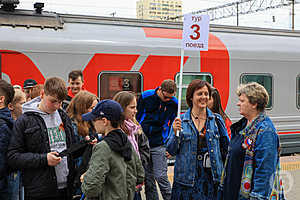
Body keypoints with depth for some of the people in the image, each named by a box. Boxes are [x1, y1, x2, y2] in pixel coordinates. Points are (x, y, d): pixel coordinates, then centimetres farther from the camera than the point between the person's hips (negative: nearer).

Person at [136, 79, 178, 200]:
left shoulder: (174, 103, -5)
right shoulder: (145, 96, -5)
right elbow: (137, 117, 5)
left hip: (159, 145, -1)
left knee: (160, 176, -7)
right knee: (148, 177, 7)